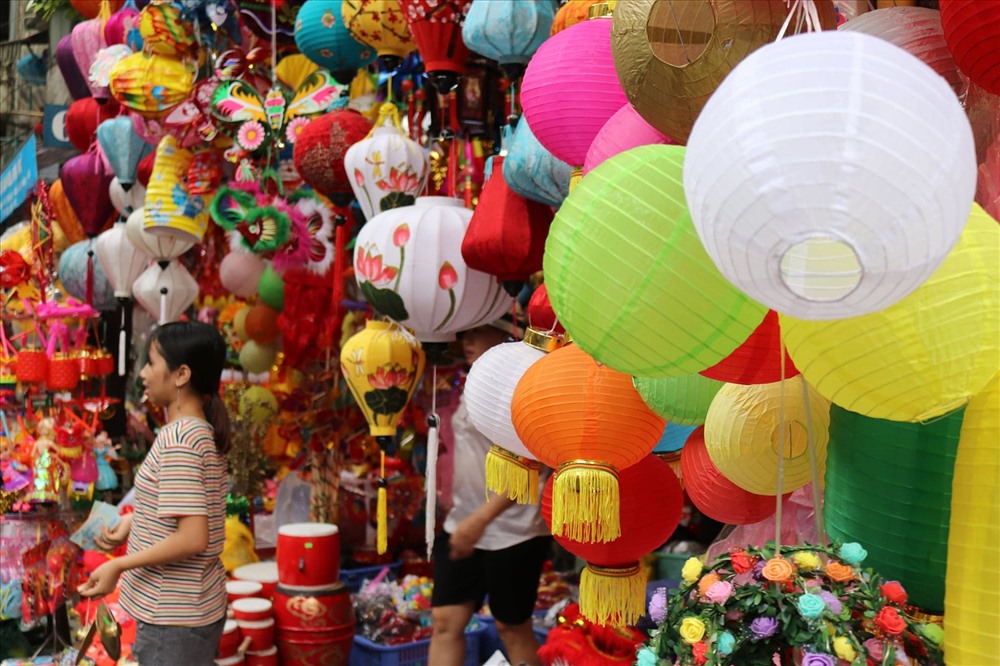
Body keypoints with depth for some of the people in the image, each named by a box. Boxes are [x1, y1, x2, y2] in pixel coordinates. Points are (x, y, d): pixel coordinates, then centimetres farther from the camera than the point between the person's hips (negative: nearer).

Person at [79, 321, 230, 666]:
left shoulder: (178, 438, -21)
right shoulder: (204, 432, 6)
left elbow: (192, 539, -26)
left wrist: (118, 566, -17)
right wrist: (133, 521, 7)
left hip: (174, 615, -9)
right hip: (193, 607, 9)